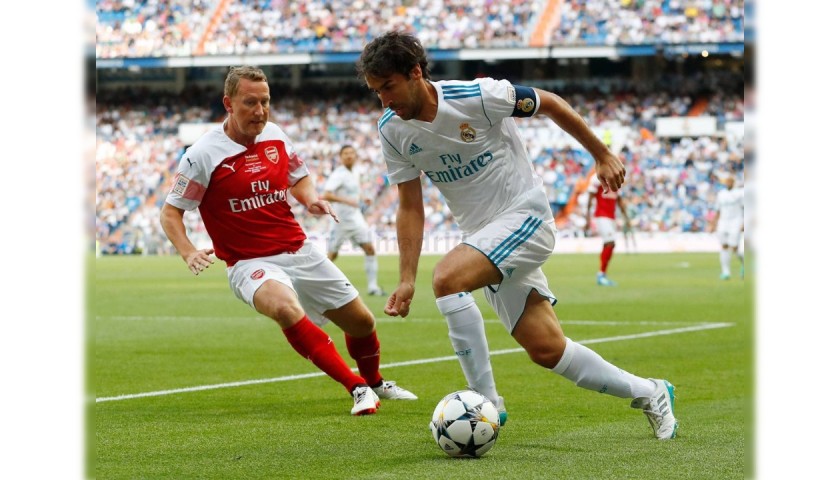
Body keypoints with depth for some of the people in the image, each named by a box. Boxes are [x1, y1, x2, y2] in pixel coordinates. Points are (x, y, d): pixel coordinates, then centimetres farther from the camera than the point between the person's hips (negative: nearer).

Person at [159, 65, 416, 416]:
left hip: (300, 251, 6)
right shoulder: (203, 154, -12)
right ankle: (357, 388, -32)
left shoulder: (275, 136, 3)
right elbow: (170, 212, -8)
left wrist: (311, 199, -2)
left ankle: (375, 383, 44)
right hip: (251, 264, -6)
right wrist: (189, 253, -24)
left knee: (361, 322, 10)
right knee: (285, 307, -38)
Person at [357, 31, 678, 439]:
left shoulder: (477, 96, -20)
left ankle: (486, 402, -22)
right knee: (545, 349, 2)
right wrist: (407, 279, -4)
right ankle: (649, 394, 22)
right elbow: (410, 207, 4)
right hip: (483, 235, 6)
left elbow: (549, 103, -5)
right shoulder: (391, 130, -3)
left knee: (447, 277, -30)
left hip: (526, 215, -6)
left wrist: (602, 155, 5)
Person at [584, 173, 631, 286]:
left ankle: (601, 276, 12)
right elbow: (590, 199, -8)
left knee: (608, 246, 6)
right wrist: (588, 219, -12)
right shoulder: (598, 178, -8)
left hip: (611, 217, 7)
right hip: (601, 216, -7)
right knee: (610, 244, -17)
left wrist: (626, 217, 19)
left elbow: (619, 201, 21)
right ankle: (601, 274, -11)